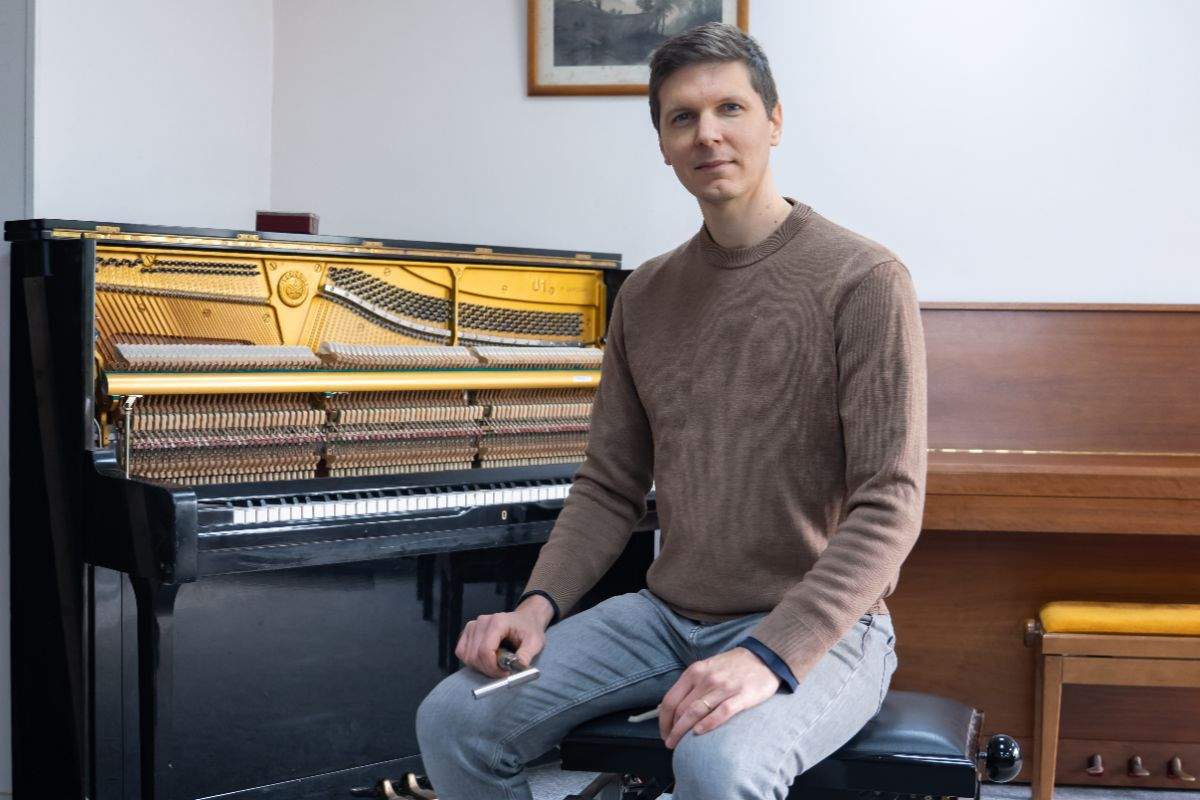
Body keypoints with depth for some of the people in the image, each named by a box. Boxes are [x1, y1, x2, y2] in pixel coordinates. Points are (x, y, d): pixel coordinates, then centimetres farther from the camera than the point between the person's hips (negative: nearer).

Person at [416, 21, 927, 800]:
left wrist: (769, 655, -26)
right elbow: (611, 487, 13)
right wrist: (541, 604, -6)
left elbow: (890, 506, -15)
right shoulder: (645, 296, 9)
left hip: (815, 626, -5)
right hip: (668, 615, 5)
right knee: (453, 721, -10)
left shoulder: (864, 281, -9)